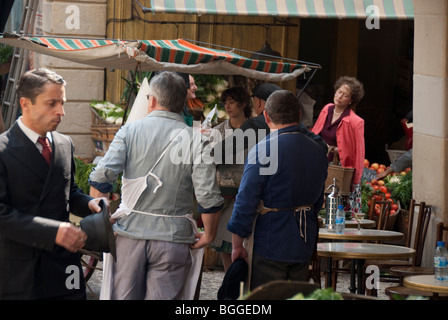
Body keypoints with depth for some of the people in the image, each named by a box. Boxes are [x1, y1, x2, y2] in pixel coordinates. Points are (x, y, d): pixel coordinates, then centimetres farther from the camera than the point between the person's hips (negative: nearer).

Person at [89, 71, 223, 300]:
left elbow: (100, 179, -7)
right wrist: (208, 235, 6)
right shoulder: (195, 140, -2)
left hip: (130, 231, 1)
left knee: (123, 296, 10)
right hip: (173, 238, -1)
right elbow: (209, 198, -9)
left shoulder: (129, 131, 1)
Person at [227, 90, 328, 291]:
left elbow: (246, 201, -15)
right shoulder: (318, 152, 6)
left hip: (270, 244, -6)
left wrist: (237, 246, -7)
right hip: (304, 245, 6)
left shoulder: (262, 152, -15)